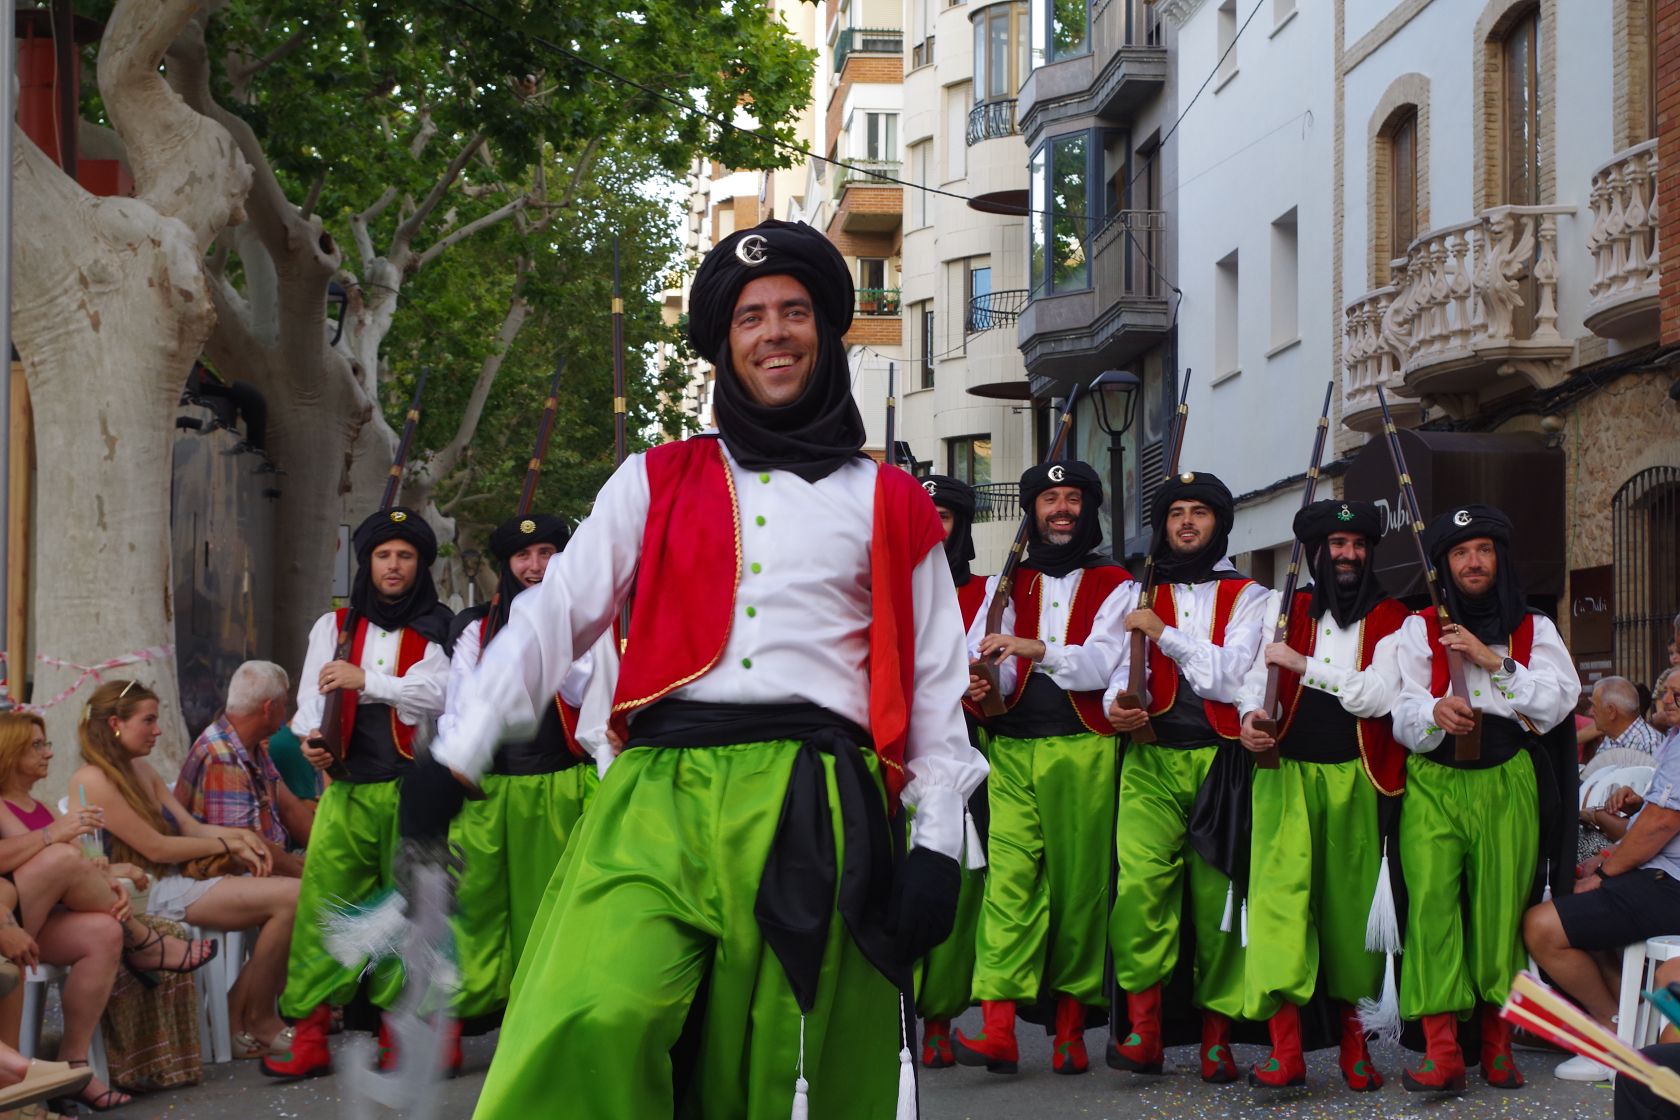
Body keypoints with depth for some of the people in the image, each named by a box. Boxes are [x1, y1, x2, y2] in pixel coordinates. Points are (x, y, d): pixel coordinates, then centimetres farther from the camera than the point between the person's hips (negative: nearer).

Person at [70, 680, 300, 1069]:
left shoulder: (141, 771, 19)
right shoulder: (93, 781, -10)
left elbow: (189, 826, 13)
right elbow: (155, 847, -13)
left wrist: (240, 835, -6)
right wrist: (228, 845, -8)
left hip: (181, 880, 9)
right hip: (154, 893, -9)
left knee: (292, 897, -10)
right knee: (291, 897, -20)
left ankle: (240, 1017, -5)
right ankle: (259, 1023, -6)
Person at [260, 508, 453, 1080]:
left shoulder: (439, 629, 8)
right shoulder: (333, 625, 16)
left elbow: (442, 690, -8)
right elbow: (312, 693, 7)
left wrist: (366, 679, -18)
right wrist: (311, 736, -15)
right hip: (348, 788, 2)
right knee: (323, 903, -7)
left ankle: (398, 1032, 7)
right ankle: (310, 1036, -5)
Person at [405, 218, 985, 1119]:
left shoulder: (890, 506, 18)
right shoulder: (658, 483, 19)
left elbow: (936, 689, 16)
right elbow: (553, 619, 15)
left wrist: (938, 845, 5)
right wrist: (455, 759, 6)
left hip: (817, 814, 0)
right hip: (659, 795, 0)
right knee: (589, 1029, -26)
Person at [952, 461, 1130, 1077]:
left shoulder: (1114, 585, 9)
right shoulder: (1005, 584, 18)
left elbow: (1105, 661, -7)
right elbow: (988, 654, 5)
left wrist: (1038, 649, -22)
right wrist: (983, 684, -18)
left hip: (1083, 753, -1)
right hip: (1013, 749, 1)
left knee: (1080, 884, -1)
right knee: (1008, 876, -10)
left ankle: (1070, 1026, 9)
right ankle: (997, 1029, -16)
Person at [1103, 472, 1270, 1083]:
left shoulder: (1249, 597, 10)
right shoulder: (1144, 597, 19)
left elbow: (1230, 677, -4)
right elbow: (1123, 672, 12)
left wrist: (1165, 634, -8)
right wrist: (1117, 705, -9)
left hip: (1221, 761, -1)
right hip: (1152, 761, 2)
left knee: (1218, 898, -2)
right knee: (1138, 884, -16)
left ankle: (1216, 1035, 9)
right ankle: (1143, 1030, -13)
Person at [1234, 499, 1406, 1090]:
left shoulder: (1389, 619, 6)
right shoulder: (1285, 613, 12)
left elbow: (1377, 696, -8)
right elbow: (1254, 677, 8)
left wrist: (1304, 663, -12)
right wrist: (1251, 715, -14)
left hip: (1353, 778, 0)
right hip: (1285, 774, 0)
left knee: (1349, 903, 4)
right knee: (1279, 893, -12)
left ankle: (1351, 1032, 20)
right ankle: (1285, 1047, -16)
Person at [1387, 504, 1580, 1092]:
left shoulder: (1533, 628, 14)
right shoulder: (1418, 629, 11)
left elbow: (1559, 700, -1)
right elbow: (1403, 717, 1)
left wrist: (1492, 660, -11)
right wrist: (1433, 714, -21)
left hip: (1507, 784, 1)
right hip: (1433, 783, -1)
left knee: (1501, 907, -2)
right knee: (1432, 903, -14)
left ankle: (1498, 1043, 10)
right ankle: (1442, 1052, -16)